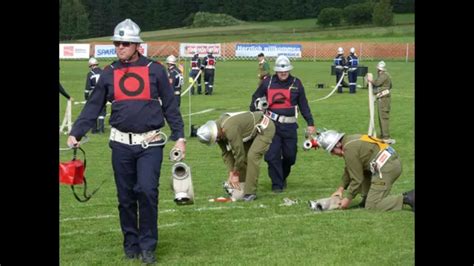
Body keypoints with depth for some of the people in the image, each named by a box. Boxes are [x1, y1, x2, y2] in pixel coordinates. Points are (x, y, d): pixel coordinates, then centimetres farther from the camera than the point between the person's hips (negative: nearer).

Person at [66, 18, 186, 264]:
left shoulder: (155, 70, 1)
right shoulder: (109, 74, 8)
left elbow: (170, 106, 5)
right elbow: (93, 107, 9)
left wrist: (179, 137, 0)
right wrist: (75, 133, -1)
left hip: (150, 144, -3)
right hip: (121, 144, 3)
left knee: (147, 190, -15)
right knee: (125, 197, 6)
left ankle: (148, 246, -4)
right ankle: (131, 244, 19)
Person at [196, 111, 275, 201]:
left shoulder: (230, 130, -36)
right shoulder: (218, 130, -7)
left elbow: (239, 153, -28)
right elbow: (226, 153, 1)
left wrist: (235, 174, -14)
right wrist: (231, 174, -5)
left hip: (265, 128, -10)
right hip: (253, 130, 10)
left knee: (252, 156, -21)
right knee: (244, 158, 6)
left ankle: (250, 193, -17)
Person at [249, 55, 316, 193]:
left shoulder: (296, 83, 3)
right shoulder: (268, 82, 2)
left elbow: (304, 105, 8)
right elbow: (256, 98, 14)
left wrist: (310, 123, 5)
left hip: (289, 125, 1)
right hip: (271, 124, -1)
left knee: (290, 155, 5)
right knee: (272, 155, -8)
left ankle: (283, 177, 31)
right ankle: (277, 184, 2)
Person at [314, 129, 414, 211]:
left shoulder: (349, 149, -12)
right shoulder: (350, 139, 18)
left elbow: (356, 179, -8)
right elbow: (349, 170, 30)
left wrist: (348, 198, 3)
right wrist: (341, 188, 28)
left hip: (385, 168, -10)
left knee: (372, 206, -8)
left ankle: (407, 198, -18)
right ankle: (368, 198, 19)